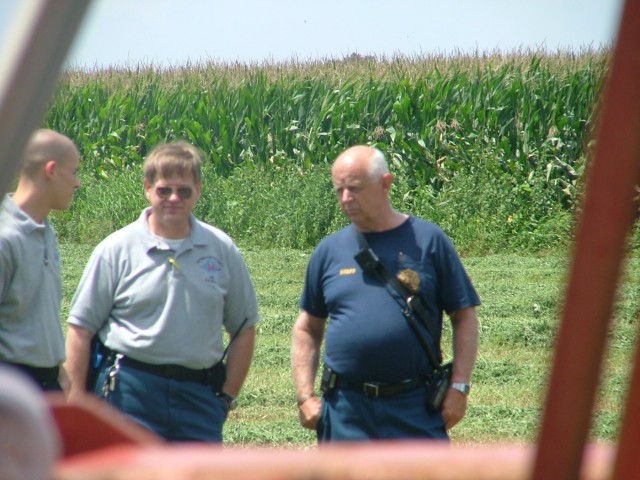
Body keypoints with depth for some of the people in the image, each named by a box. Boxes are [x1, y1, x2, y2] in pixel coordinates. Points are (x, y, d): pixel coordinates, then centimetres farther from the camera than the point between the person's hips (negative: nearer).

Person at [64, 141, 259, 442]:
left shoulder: (222, 251, 7)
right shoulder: (116, 250, 0)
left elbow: (244, 327, 15)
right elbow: (81, 327, 1)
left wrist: (227, 395, 8)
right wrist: (76, 396, -4)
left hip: (199, 394, 3)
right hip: (130, 391, -3)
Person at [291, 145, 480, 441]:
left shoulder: (427, 241, 2)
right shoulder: (329, 251, 9)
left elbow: (464, 317, 4)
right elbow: (307, 329, 16)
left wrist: (459, 387, -4)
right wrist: (305, 397, 7)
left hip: (416, 409, -2)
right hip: (346, 414, 2)